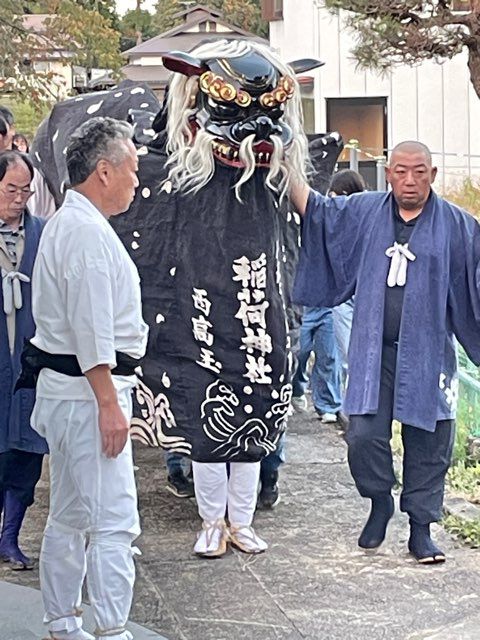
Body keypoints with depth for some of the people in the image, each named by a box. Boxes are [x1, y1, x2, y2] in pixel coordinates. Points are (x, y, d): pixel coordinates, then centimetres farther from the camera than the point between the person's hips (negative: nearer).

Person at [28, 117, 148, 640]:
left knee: (69, 518, 16)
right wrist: (109, 403, -22)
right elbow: (91, 329, -22)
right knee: (114, 521, -9)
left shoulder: (67, 224, 18)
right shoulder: (88, 231, -16)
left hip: (63, 389, 11)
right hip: (86, 390, -11)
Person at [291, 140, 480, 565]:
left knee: (427, 442, 3)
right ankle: (379, 504, 22)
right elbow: (313, 208, 13)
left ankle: (421, 528, 18)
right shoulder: (364, 211, 6)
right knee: (364, 436, -6)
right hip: (374, 350, 1)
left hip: (427, 352, -1)